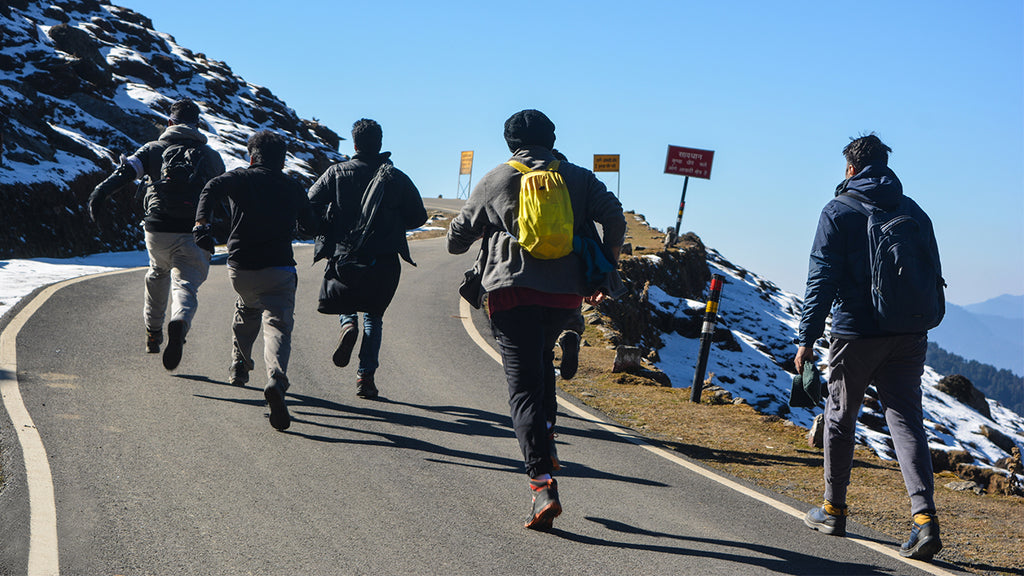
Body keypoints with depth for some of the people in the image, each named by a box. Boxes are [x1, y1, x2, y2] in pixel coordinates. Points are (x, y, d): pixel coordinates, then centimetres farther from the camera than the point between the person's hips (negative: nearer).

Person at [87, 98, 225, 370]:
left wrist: (101, 192, -19)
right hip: (194, 235, -1)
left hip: (158, 229, 2)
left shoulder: (154, 149, 12)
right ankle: (180, 322, -41)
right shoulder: (213, 157, 16)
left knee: (158, 273, 29)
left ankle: (153, 333, 39)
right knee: (185, 285, -6)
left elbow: (128, 168, -7)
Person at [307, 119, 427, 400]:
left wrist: (330, 227, 12)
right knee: (373, 316, 15)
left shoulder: (337, 173, 0)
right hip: (384, 261, 0)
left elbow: (310, 205, -5)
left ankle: (348, 324, -9)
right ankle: (366, 376, 4)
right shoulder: (396, 178, 1)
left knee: (342, 301, 26)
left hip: (345, 253, 0)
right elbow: (418, 217, 4)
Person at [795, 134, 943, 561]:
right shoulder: (915, 214, 10)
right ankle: (924, 515, -17)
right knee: (907, 419, -1)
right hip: (908, 336, 3)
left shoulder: (838, 212, -3)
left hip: (856, 333, -3)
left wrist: (807, 338, -8)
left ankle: (833, 510, 23)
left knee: (840, 417, 13)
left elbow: (822, 278, -9)